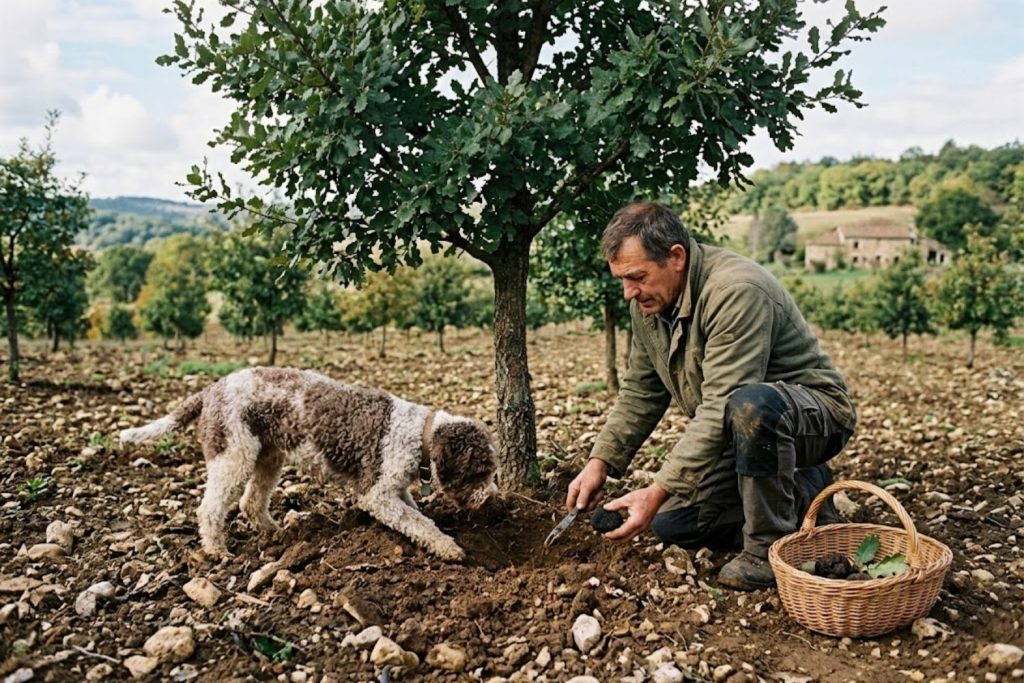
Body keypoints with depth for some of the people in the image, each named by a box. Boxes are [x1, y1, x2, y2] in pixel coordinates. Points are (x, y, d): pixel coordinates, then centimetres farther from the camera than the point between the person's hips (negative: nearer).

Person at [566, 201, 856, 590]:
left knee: (751, 405, -41)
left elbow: (722, 408, -35)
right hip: (746, 429, 8)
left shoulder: (735, 292, -31)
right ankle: (798, 496, 15)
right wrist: (601, 461, -8)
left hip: (816, 413, -8)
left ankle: (770, 547, -19)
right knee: (671, 523, 2)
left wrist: (658, 491, -37)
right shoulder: (647, 301, -4)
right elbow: (640, 391, 4)